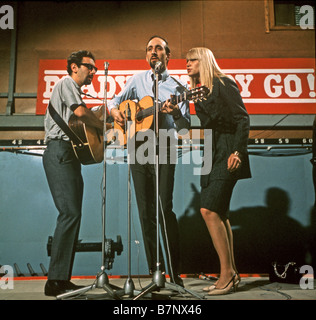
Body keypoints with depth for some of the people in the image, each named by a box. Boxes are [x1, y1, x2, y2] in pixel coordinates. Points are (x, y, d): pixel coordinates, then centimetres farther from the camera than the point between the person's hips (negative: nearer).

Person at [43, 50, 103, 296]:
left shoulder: (74, 90, 31)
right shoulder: (67, 83, 3)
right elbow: (80, 111, -15)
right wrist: (105, 126, -2)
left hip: (69, 155, 10)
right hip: (60, 151, -10)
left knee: (72, 214, 4)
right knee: (70, 213, -18)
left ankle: (63, 279, 7)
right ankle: (55, 281, -16)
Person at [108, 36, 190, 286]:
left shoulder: (177, 87, 7)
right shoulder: (138, 79, 17)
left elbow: (185, 126, 0)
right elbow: (117, 99, 25)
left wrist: (176, 113, -21)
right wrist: (114, 109, 3)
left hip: (163, 150, -3)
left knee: (165, 209, -12)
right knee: (146, 211, 3)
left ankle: (175, 273, -2)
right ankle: (155, 270, 13)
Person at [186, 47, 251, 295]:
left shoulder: (224, 84, -5)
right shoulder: (198, 91, 19)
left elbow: (243, 118, -12)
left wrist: (238, 151, -19)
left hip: (228, 152, -8)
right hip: (211, 153, 8)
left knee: (208, 209, -16)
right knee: (219, 213, 6)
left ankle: (227, 272, -7)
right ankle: (231, 275, 15)